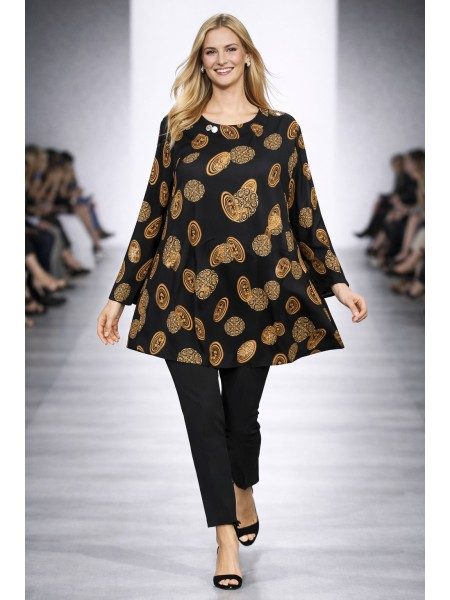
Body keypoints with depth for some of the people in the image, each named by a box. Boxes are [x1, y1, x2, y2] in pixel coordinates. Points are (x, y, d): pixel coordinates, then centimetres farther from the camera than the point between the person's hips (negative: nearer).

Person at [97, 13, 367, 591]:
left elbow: (306, 213, 8)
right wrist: (121, 294, 5)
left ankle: (244, 494, 40)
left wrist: (337, 282, 2)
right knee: (204, 414, -3)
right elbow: (153, 214, 7)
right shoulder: (177, 127, 7)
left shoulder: (282, 129, 6)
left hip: (257, 294, 0)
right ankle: (227, 538, 8)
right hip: (185, 291, 0)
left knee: (242, 412, 8)